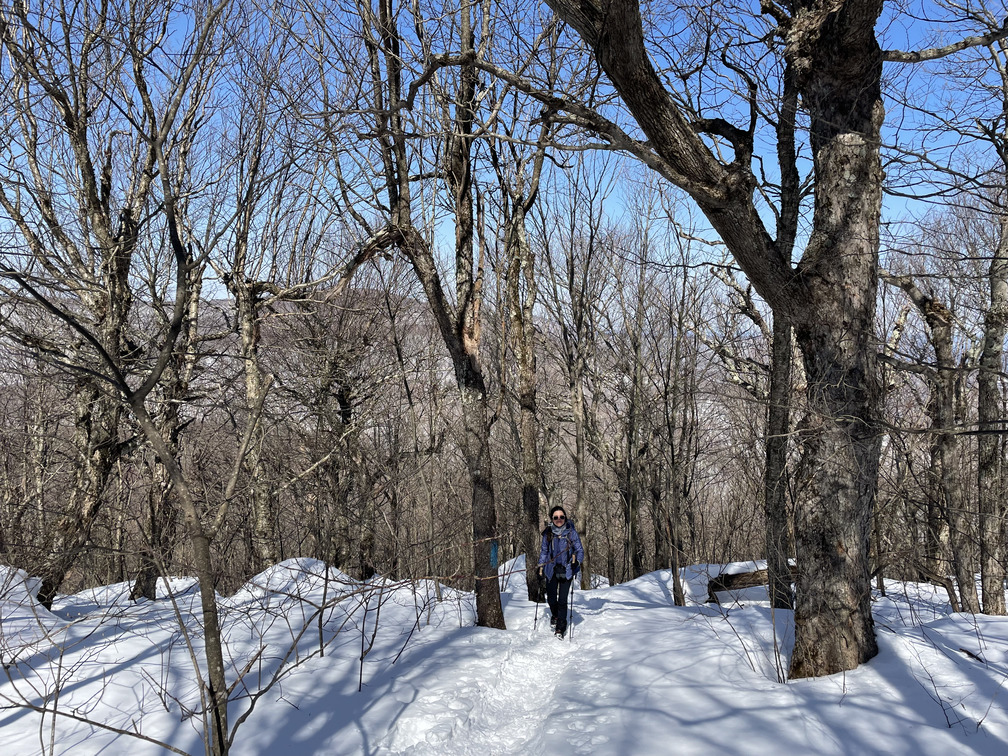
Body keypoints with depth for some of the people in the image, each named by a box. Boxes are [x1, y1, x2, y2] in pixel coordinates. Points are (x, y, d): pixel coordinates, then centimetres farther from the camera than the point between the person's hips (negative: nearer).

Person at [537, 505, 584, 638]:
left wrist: (577, 562, -17)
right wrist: (541, 568, 10)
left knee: (562, 600, -5)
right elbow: (544, 551, 14)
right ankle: (555, 615, 37)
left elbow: (580, 550, 1)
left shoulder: (571, 533, -3)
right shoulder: (548, 533, 4)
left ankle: (561, 628, 7)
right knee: (551, 598, 4)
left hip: (566, 571, -2)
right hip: (551, 570, 2)